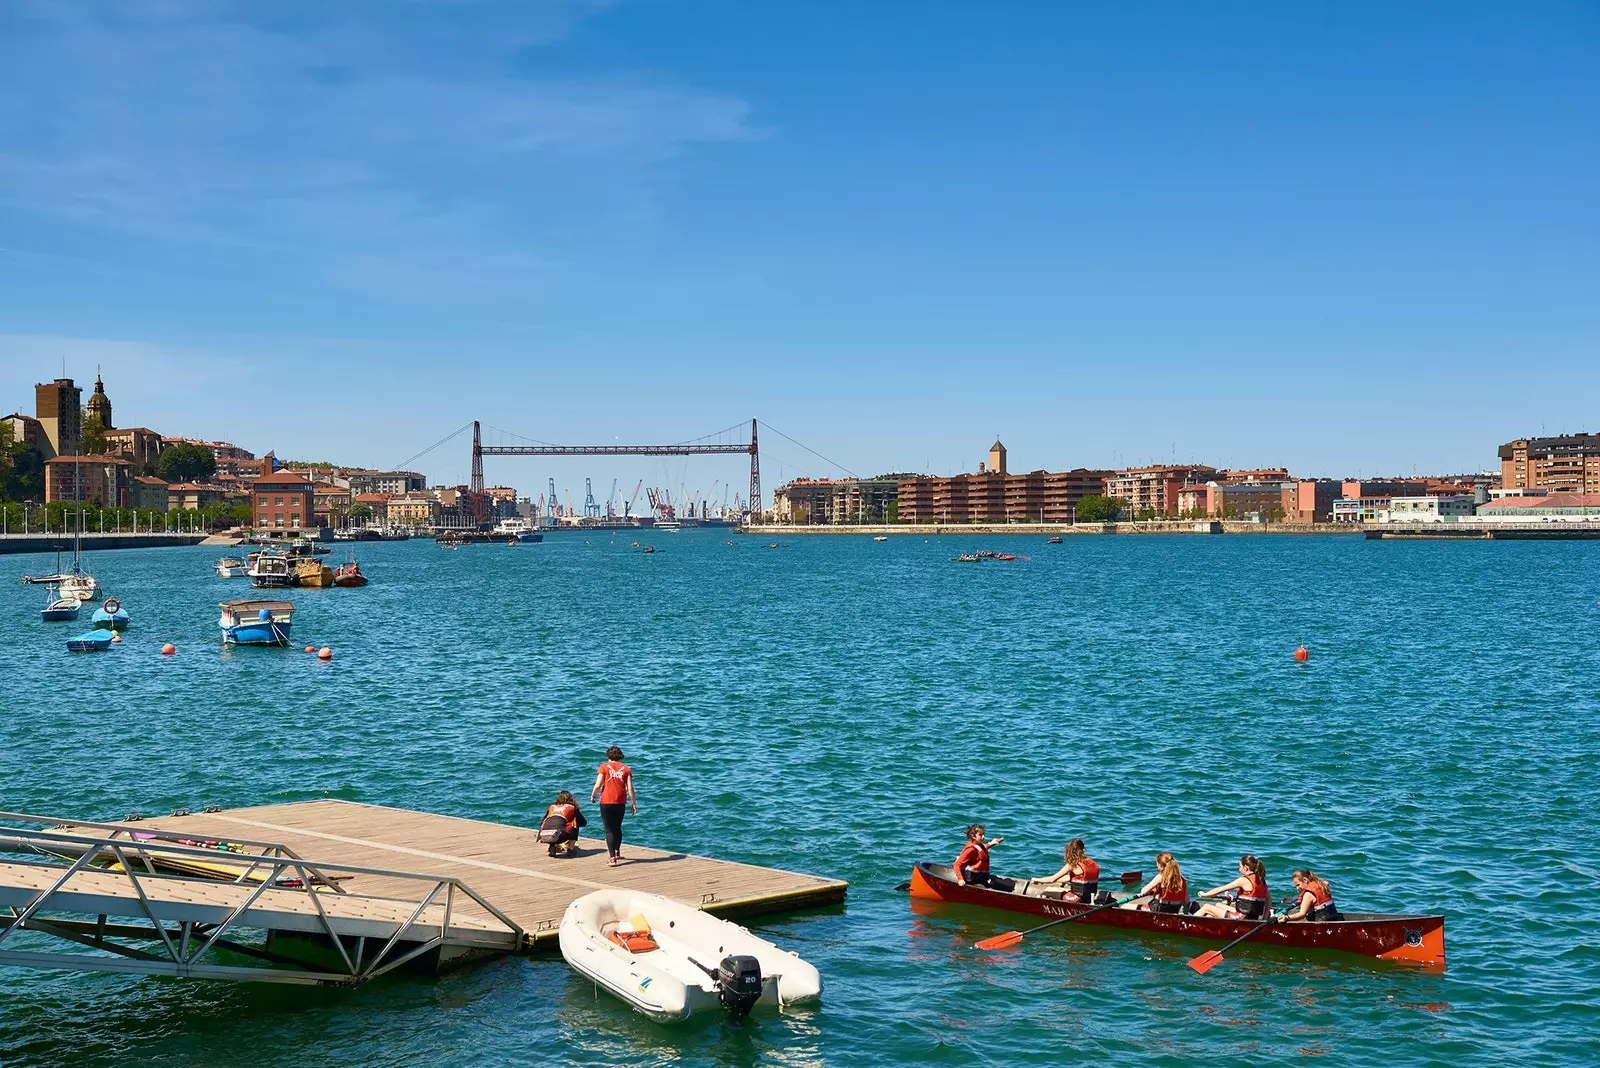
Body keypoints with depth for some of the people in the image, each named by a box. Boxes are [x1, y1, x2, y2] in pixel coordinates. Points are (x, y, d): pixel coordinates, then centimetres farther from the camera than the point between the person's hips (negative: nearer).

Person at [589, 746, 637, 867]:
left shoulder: (604, 767, -1)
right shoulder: (626, 769, 5)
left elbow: (598, 785, -9)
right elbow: (630, 788, -1)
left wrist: (592, 796, 9)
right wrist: (634, 804, 5)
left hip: (606, 802, -3)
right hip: (621, 802, 3)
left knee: (609, 830, 0)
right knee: (617, 828, 22)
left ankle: (612, 857, -10)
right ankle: (617, 853, 37)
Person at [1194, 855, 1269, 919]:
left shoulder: (1244, 880, -16)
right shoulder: (1260, 880, 6)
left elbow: (1221, 889, -10)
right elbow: (1269, 900, 11)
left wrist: (1204, 894, 2)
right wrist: (1264, 918, 14)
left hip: (1243, 918, -9)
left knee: (1206, 907, 3)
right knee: (1217, 905, 25)